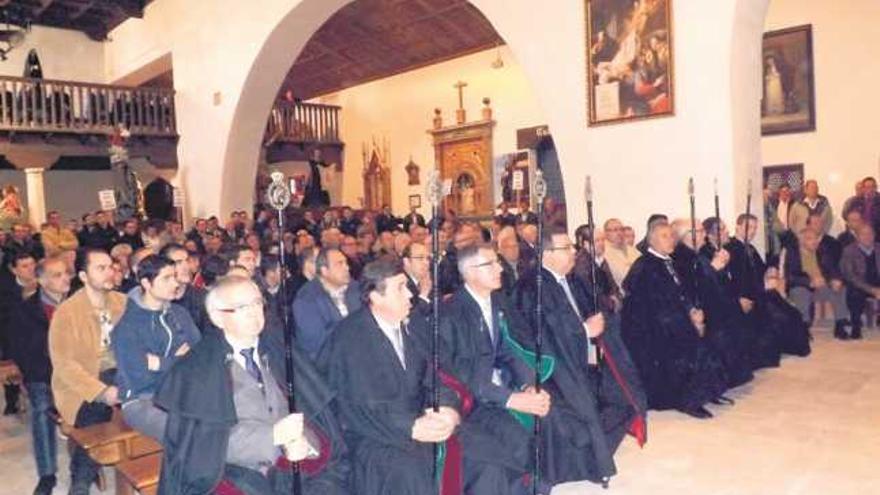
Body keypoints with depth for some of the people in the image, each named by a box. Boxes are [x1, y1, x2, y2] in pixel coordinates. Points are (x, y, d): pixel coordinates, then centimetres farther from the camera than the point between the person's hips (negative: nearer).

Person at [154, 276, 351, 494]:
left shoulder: (280, 350, 10)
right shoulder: (195, 369, 0)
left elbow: (315, 408, 7)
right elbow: (204, 441, -7)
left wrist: (304, 441, -13)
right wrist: (272, 435, -14)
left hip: (298, 466, 4)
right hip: (239, 474, -4)